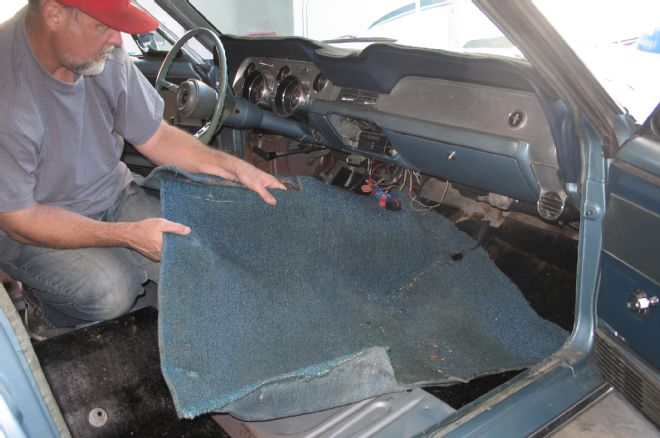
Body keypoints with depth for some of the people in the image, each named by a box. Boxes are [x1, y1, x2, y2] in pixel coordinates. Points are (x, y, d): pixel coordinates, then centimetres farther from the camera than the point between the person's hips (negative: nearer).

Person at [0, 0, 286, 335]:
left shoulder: (105, 54, -13)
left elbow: (156, 137, -2)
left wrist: (236, 168, -13)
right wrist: (128, 234, -29)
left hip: (112, 196, 5)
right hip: (33, 225, -4)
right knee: (111, 291, -27)